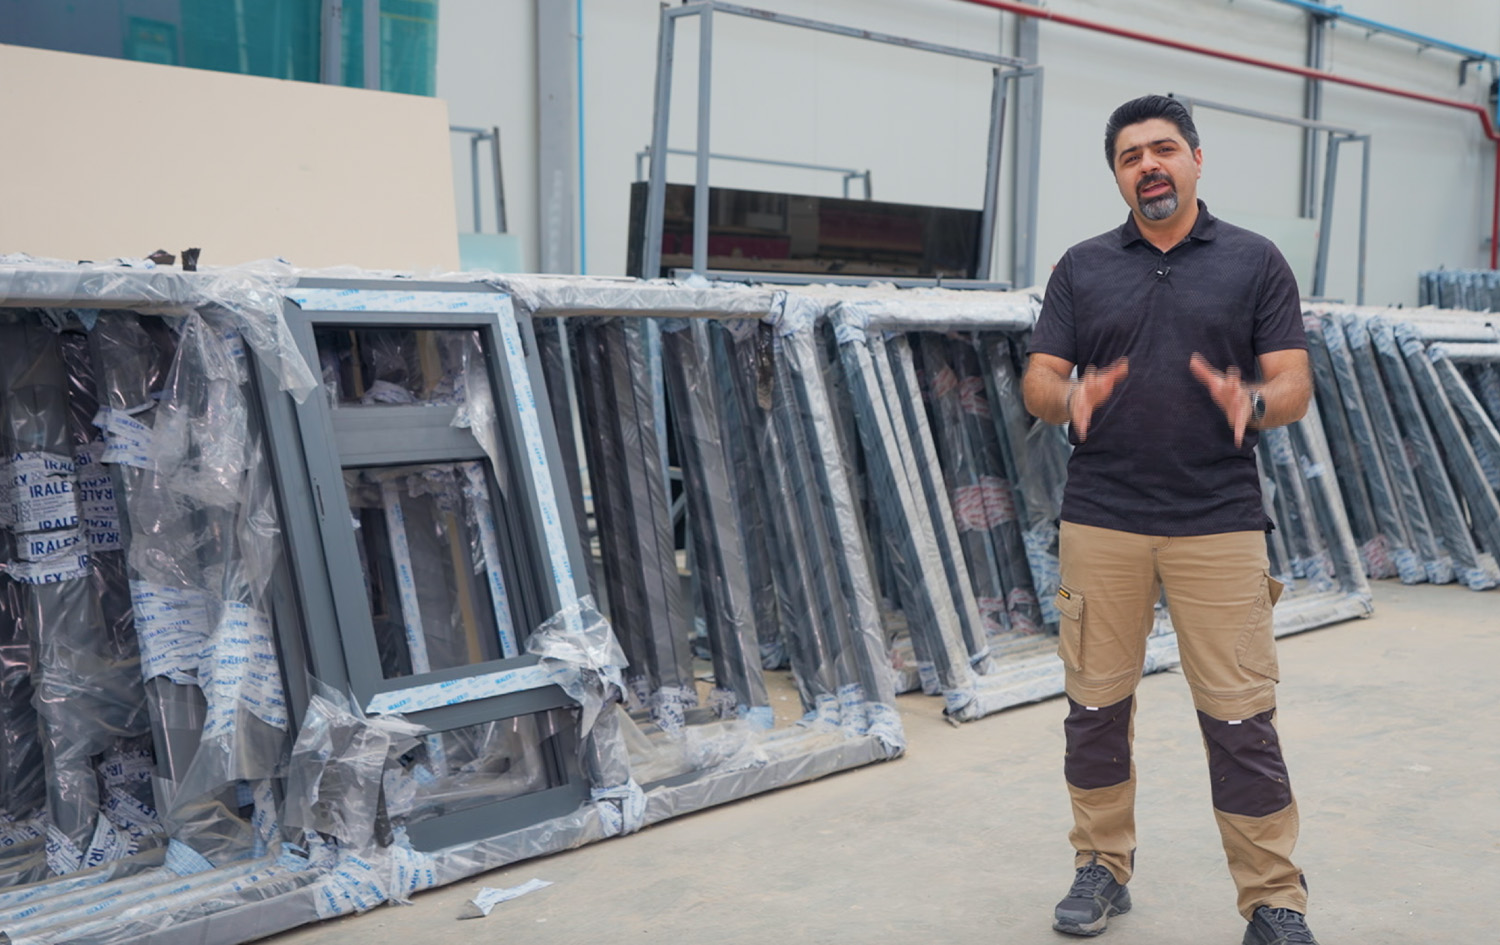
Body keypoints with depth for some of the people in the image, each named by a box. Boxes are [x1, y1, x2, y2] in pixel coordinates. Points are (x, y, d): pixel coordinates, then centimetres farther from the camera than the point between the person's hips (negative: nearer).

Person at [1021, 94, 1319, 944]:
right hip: (1101, 521, 2)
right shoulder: (1082, 267, 8)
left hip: (1220, 523, -2)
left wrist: (1251, 402, -23)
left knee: (1240, 716, -1)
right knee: (1096, 705, 8)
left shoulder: (1255, 262, 4)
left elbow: (1295, 386, 0)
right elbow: (1038, 381, 5)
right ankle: (1103, 867, 25)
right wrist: (1071, 400, -18)